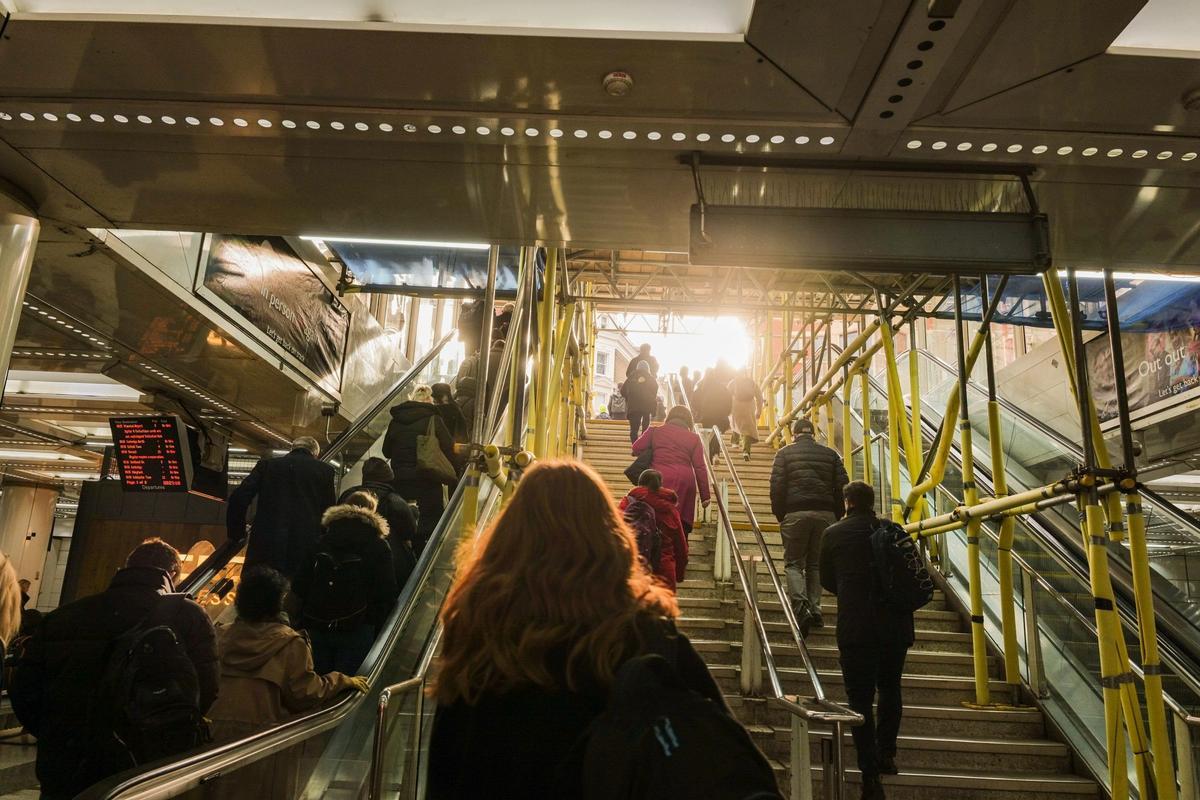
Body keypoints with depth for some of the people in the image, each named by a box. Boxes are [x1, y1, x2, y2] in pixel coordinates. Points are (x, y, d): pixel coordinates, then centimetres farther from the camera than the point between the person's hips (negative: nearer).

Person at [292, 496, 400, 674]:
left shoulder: (322, 541, 10)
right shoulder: (379, 546, 0)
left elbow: (299, 586, 9)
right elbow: (386, 594, -6)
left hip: (315, 627, 4)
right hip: (356, 630, -4)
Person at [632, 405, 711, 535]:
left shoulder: (655, 431, 10)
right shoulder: (694, 438, 10)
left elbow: (636, 448, 8)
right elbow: (700, 468, 5)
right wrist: (705, 496, 7)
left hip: (659, 479, 0)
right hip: (685, 481, 1)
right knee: (682, 524, 7)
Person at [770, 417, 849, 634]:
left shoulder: (785, 453, 5)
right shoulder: (830, 454, 13)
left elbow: (776, 486, -3)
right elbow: (841, 487, 8)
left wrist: (779, 514, 5)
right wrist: (837, 515, 14)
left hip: (795, 513, -3)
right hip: (825, 514, 3)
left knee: (794, 563, 4)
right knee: (816, 564, 14)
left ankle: (801, 605, -17)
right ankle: (815, 609, 7)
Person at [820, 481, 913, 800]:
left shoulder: (833, 534, -3)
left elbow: (827, 582, 8)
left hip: (856, 629, -3)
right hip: (896, 626, 3)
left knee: (860, 699, 3)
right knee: (890, 689, 24)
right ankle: (886, 753, 28)